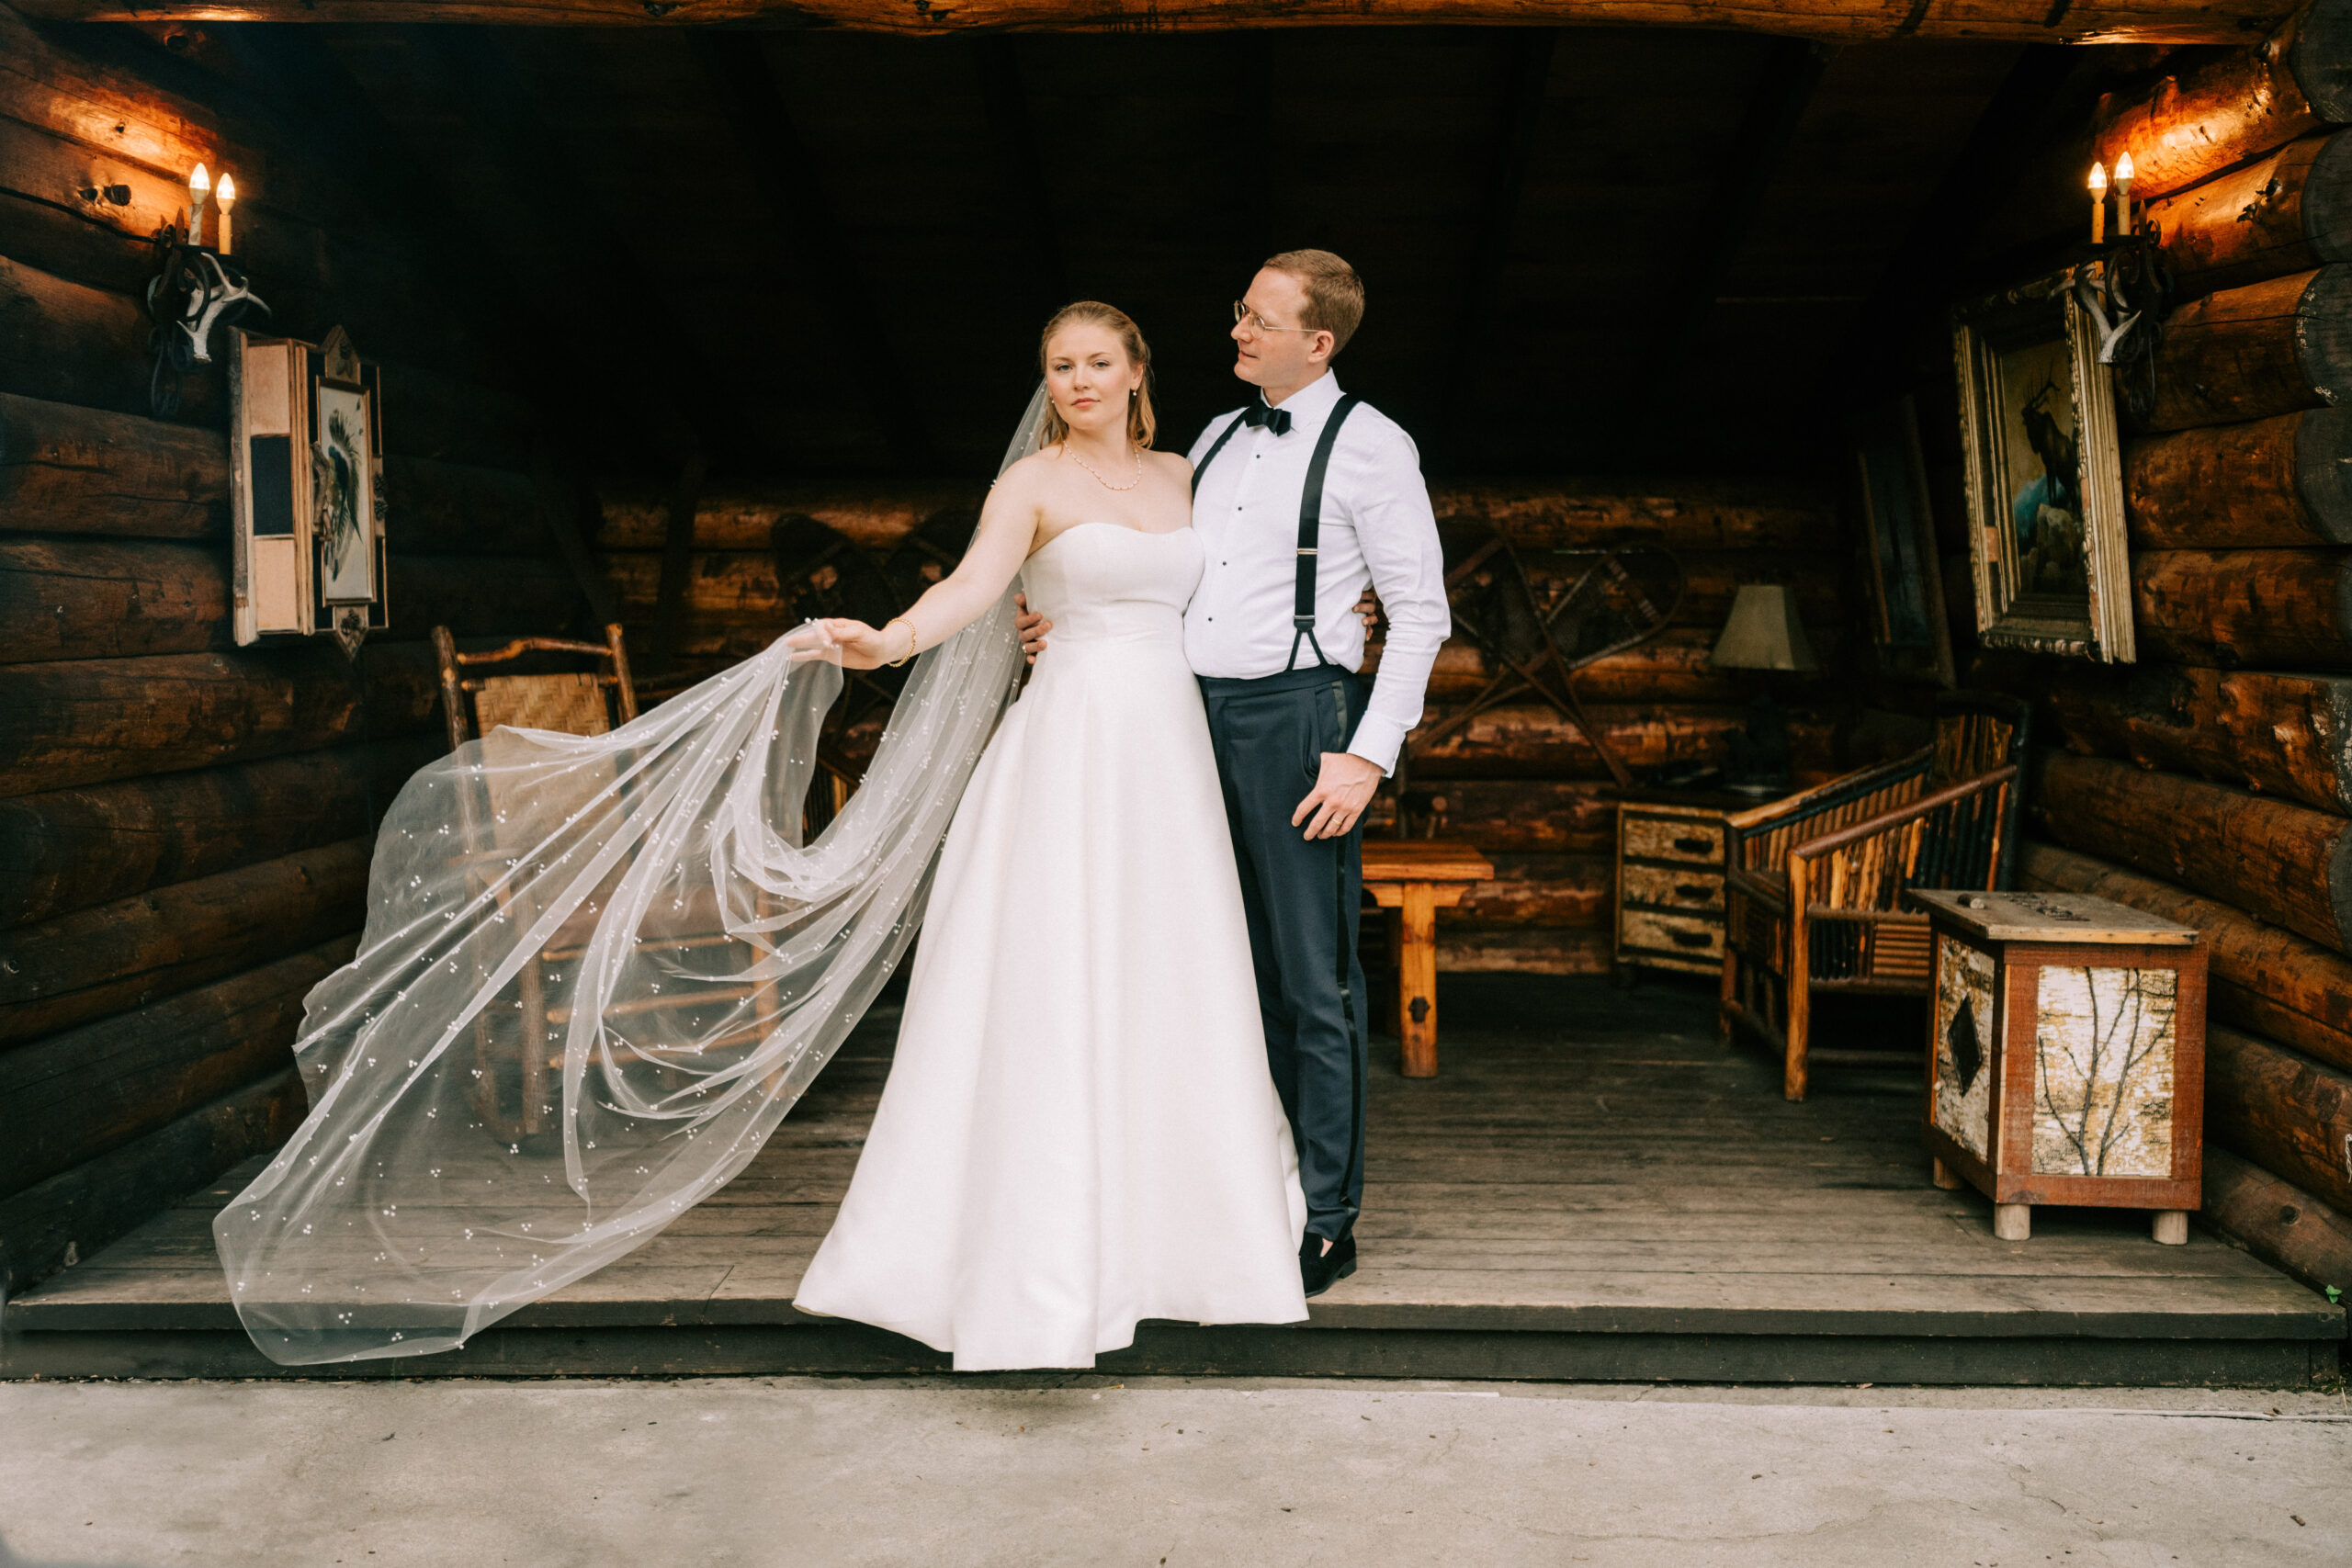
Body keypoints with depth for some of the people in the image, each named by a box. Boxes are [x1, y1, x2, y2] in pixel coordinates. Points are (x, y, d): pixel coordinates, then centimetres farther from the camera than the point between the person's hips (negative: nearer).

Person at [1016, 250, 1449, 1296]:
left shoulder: (1370, 446, -2)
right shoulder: (1217, 439, 18)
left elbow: (1420, 611, -5)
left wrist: (1369, 754, -12)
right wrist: (1066, 623, 6)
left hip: (1295, 716, -6)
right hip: (1196, 711, 7)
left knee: (1314, 979, -2)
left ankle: (1325, 1223, 9)